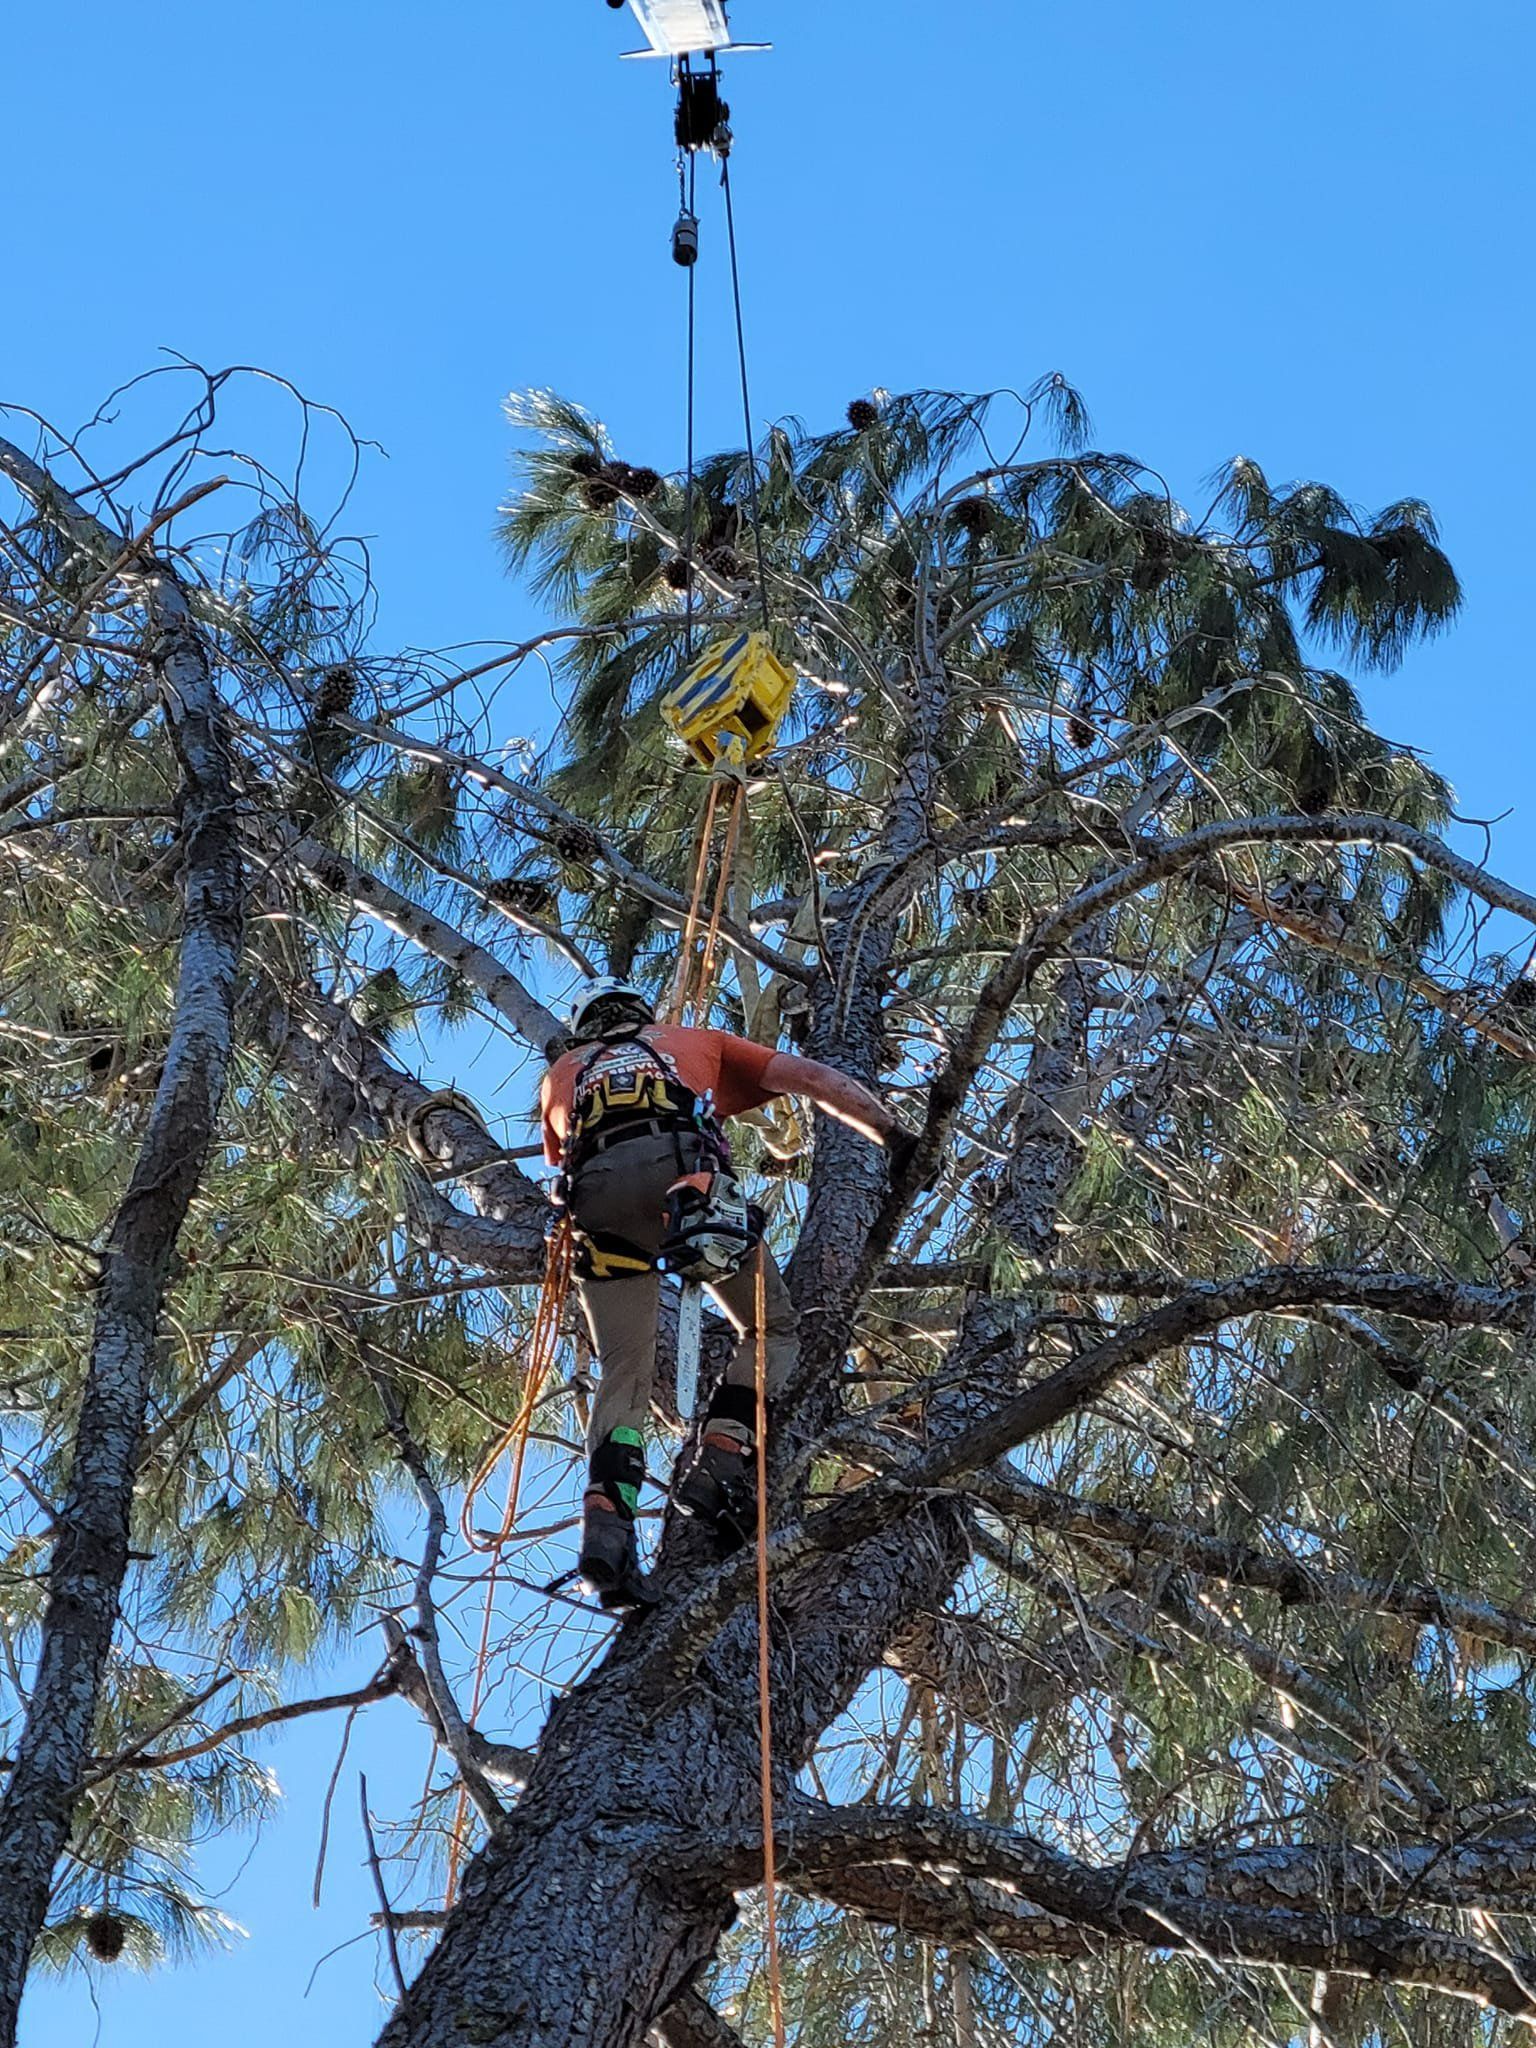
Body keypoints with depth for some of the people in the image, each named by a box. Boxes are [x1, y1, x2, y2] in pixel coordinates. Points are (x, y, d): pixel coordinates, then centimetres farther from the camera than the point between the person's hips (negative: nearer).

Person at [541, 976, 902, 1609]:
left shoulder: (561, 1075, 39)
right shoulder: (695, 1042, 37)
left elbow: (561, 1164, 47)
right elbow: (814, 1078, 28)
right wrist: (894, 1136, 29)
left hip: (597, 1195, 2)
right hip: (685, 1172, -2)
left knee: (624, 1373, 4)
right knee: (769, 1326, 14)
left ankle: (606, 1520, -17)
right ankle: (720, 1459, -8)